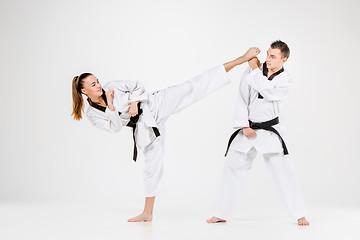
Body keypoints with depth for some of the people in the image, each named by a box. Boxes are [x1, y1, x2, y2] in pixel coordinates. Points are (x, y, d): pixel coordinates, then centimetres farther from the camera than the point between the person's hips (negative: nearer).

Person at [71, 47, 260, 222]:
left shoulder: (111, 86, -3)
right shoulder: (92, 114, 0)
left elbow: (138, 86, 4)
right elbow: (115, 127, -9)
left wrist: (134, 102, -13)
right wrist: (110, 107, -19)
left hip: (155, 105, -1)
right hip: (145, 127, 1)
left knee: (192, 88, -16)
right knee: (152, 166, 3)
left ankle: (240, 60, -20)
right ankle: (148, 213, 20)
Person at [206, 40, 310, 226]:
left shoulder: (285, 79, -5)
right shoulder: (253, 71, -2)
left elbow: (268, 91, -24)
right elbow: (242, 99, -2)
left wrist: (255, 69, -15)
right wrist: (244, 126, -10)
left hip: (270, 131, -2)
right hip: (248, 129, 2)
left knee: (283, 172, -8)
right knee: (233, 169, 4)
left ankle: (299, 214, 3)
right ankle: (221, 214, 15)